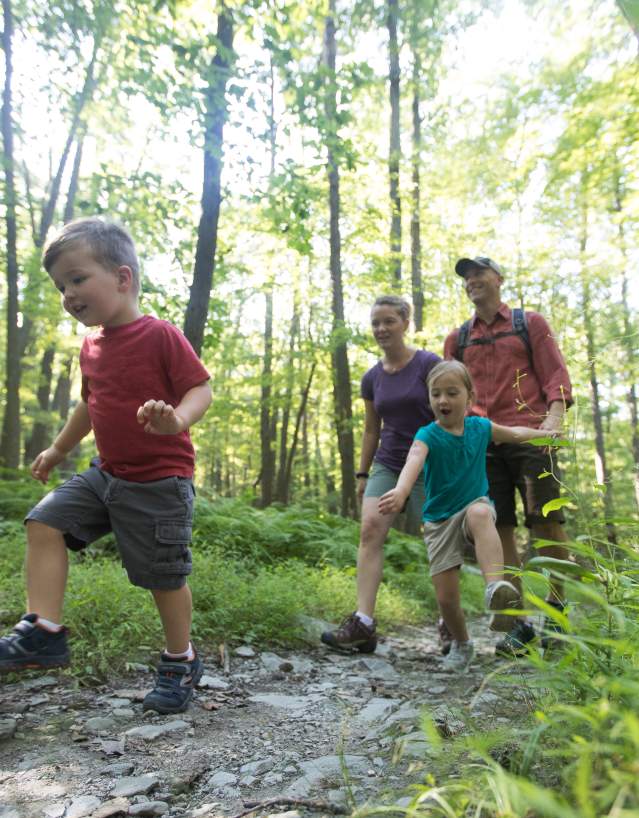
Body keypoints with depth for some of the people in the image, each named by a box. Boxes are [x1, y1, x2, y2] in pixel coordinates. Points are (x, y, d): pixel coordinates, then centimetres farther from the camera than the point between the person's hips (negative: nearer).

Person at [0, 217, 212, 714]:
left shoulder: (161, 336, -15)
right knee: (46, 521, -1)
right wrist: (58, 449, 31)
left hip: (159, 482, -7)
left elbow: (201, 389, -18)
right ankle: (43, 633, 6)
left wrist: (177, 419, -39)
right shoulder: (92, 346, 9)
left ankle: (181, 662, 25)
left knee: (164, 576, 2)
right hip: (107, 474, 8)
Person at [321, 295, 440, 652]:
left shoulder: (429, 364, -7)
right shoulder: (372, 378, 8)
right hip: (386, 466, 4)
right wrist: (362, 474, 16)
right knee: (370, 528, -15)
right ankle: (364, 624, -17)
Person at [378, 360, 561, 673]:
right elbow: (414, 460, -39)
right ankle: (461, 644, 27)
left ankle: (496, 588, -51)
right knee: (446, 597, -3)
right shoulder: (427, 435, -14)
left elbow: (514, 433, 23)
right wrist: (401, 491, -58)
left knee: (480, 514, -38)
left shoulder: (480, 427, 0)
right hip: (439, 520, -1)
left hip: (474, 505, 1)